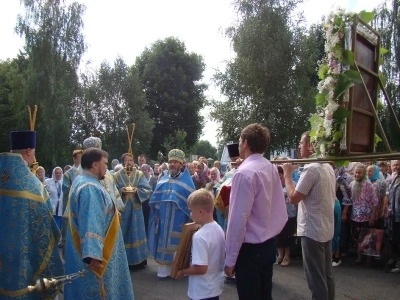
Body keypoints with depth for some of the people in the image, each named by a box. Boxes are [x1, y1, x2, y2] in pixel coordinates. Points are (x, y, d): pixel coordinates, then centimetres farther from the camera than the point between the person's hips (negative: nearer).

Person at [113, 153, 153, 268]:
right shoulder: (116, 175, 4)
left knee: (136, 233, 5)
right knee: (123, 233, 4)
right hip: (122, 208, 0)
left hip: (135, 208, 0)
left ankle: (139, 259, 16)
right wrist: (121, 191, -20)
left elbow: (148, 190, -3)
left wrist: (137, 190, -20)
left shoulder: (140, 175, 4)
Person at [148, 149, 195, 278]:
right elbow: (155, 199, 12)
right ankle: (164, 267, 21)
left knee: (175, 243, 3)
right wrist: (156, 214, 5)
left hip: (178, 220, -4)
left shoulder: (187, 181, -3)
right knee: (163, 241, 9)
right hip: (163, 218, 4)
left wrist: (190, 218, -12)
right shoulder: (163, 179, 10)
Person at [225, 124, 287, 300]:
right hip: (268, 245, 8)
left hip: (250, 249, -8)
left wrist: (230, 259, -16)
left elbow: (239, 219, -21)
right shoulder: (271, 169, 4)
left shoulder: (245, 172, -20)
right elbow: (279, 210, 10)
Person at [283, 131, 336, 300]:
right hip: (326, 229, 10)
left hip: (312, 230, -9)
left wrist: (287, 174, -8)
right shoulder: (328, 167, 10)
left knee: (316, 278, 1)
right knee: (326, 275, 18)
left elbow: (293, 198, -19)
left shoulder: (311, 168, -20)